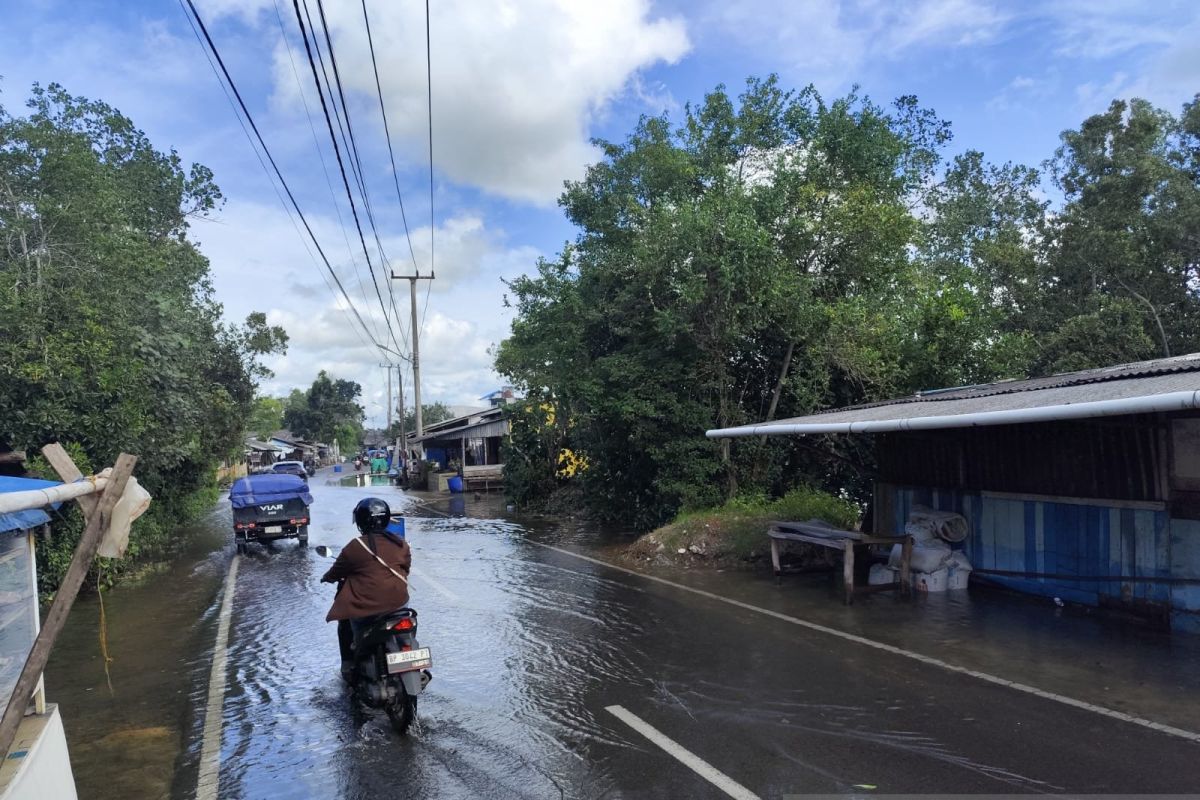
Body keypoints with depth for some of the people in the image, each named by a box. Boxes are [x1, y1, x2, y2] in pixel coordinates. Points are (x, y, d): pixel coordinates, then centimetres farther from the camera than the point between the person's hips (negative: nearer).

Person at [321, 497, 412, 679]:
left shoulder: (356, 546, -11)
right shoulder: (401, 544, 2)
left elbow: (337, 571, 3)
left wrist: (326, 578, 25)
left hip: (366, 607, -3)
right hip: (399, 603, 4)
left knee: (345, 623, 26)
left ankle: (349, 665, 26)